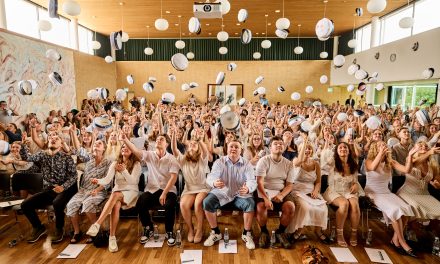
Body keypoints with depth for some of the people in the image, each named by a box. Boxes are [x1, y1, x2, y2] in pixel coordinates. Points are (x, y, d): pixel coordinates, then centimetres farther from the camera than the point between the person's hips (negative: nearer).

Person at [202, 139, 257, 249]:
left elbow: (252, 181, -11)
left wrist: (248, 189, -37)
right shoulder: (219, 162, -1)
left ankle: (246, 234, -6)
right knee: (207, 202, -25)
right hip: (222, 192, 1)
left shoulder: (246, 164, 0)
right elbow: (210, 177, -11)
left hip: (240, 194, 0)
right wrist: (214, 182, -38)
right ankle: (215, 232, -3)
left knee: (250, 204, -30)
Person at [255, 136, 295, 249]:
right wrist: (266, 198, -27)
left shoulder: (288, 164, 6)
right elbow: (259, 182, -13)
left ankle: (280, 232, 3)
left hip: (282, 192, 3)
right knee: (260, 207, -31)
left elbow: (289, 184, 2)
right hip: (265, 191, -2)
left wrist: (281, 195, -18)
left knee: (291, 207, -25)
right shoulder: (264, 161, -5)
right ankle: (264, 232, 0)